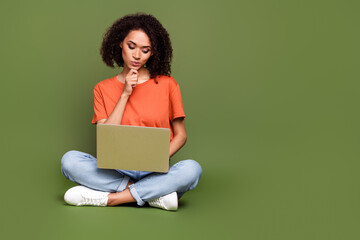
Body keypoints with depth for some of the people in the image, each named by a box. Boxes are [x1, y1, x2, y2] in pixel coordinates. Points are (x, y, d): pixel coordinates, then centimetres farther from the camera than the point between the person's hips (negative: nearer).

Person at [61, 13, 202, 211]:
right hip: (116, 170, 1)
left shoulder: (167, 84, 5)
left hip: (154, 172, -1)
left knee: (192, 169, -32)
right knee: (69, 160, -26)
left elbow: (181, 135, 8)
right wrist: (125, 94, -6)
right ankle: (155, 195, -23)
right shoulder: (103, 89, 9)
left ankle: (109, 198, -24)